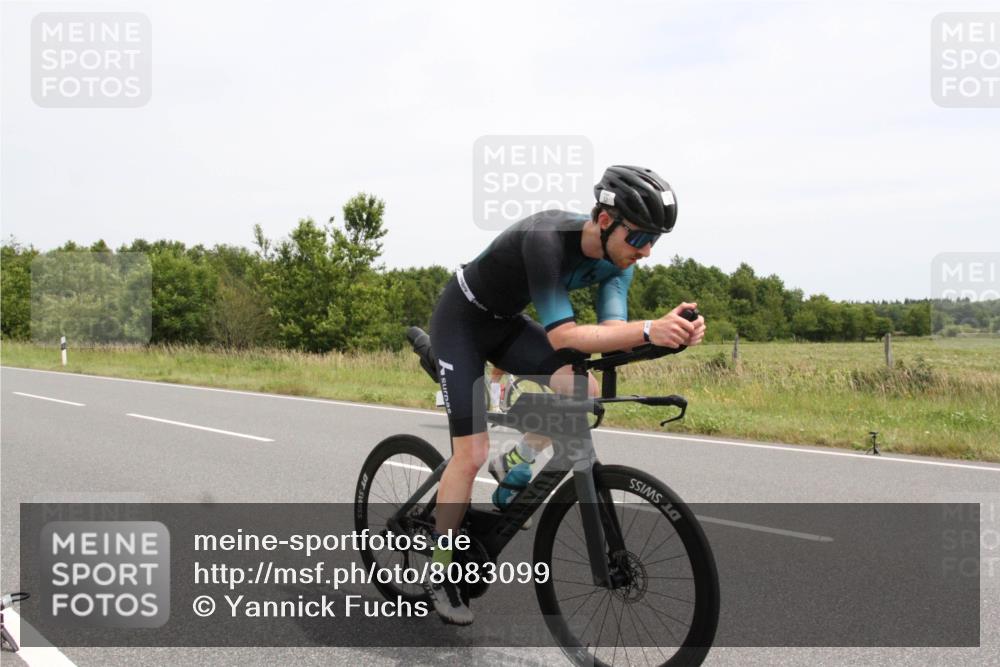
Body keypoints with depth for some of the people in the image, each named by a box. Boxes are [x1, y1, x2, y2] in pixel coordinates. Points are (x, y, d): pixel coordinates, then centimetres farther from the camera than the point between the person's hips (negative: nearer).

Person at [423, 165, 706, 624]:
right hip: (461, 322, -6)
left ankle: (516, 464, 8)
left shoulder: (615, 259, -13)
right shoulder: (546, 239, -36)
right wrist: (648, 330, -51)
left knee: (583, 390, -17)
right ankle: (440, 570, 9)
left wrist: (670, 333, -41)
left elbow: (613, 330, -22)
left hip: (506, 322, 7)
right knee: (472, 452, -9)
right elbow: (562, 336, -42)